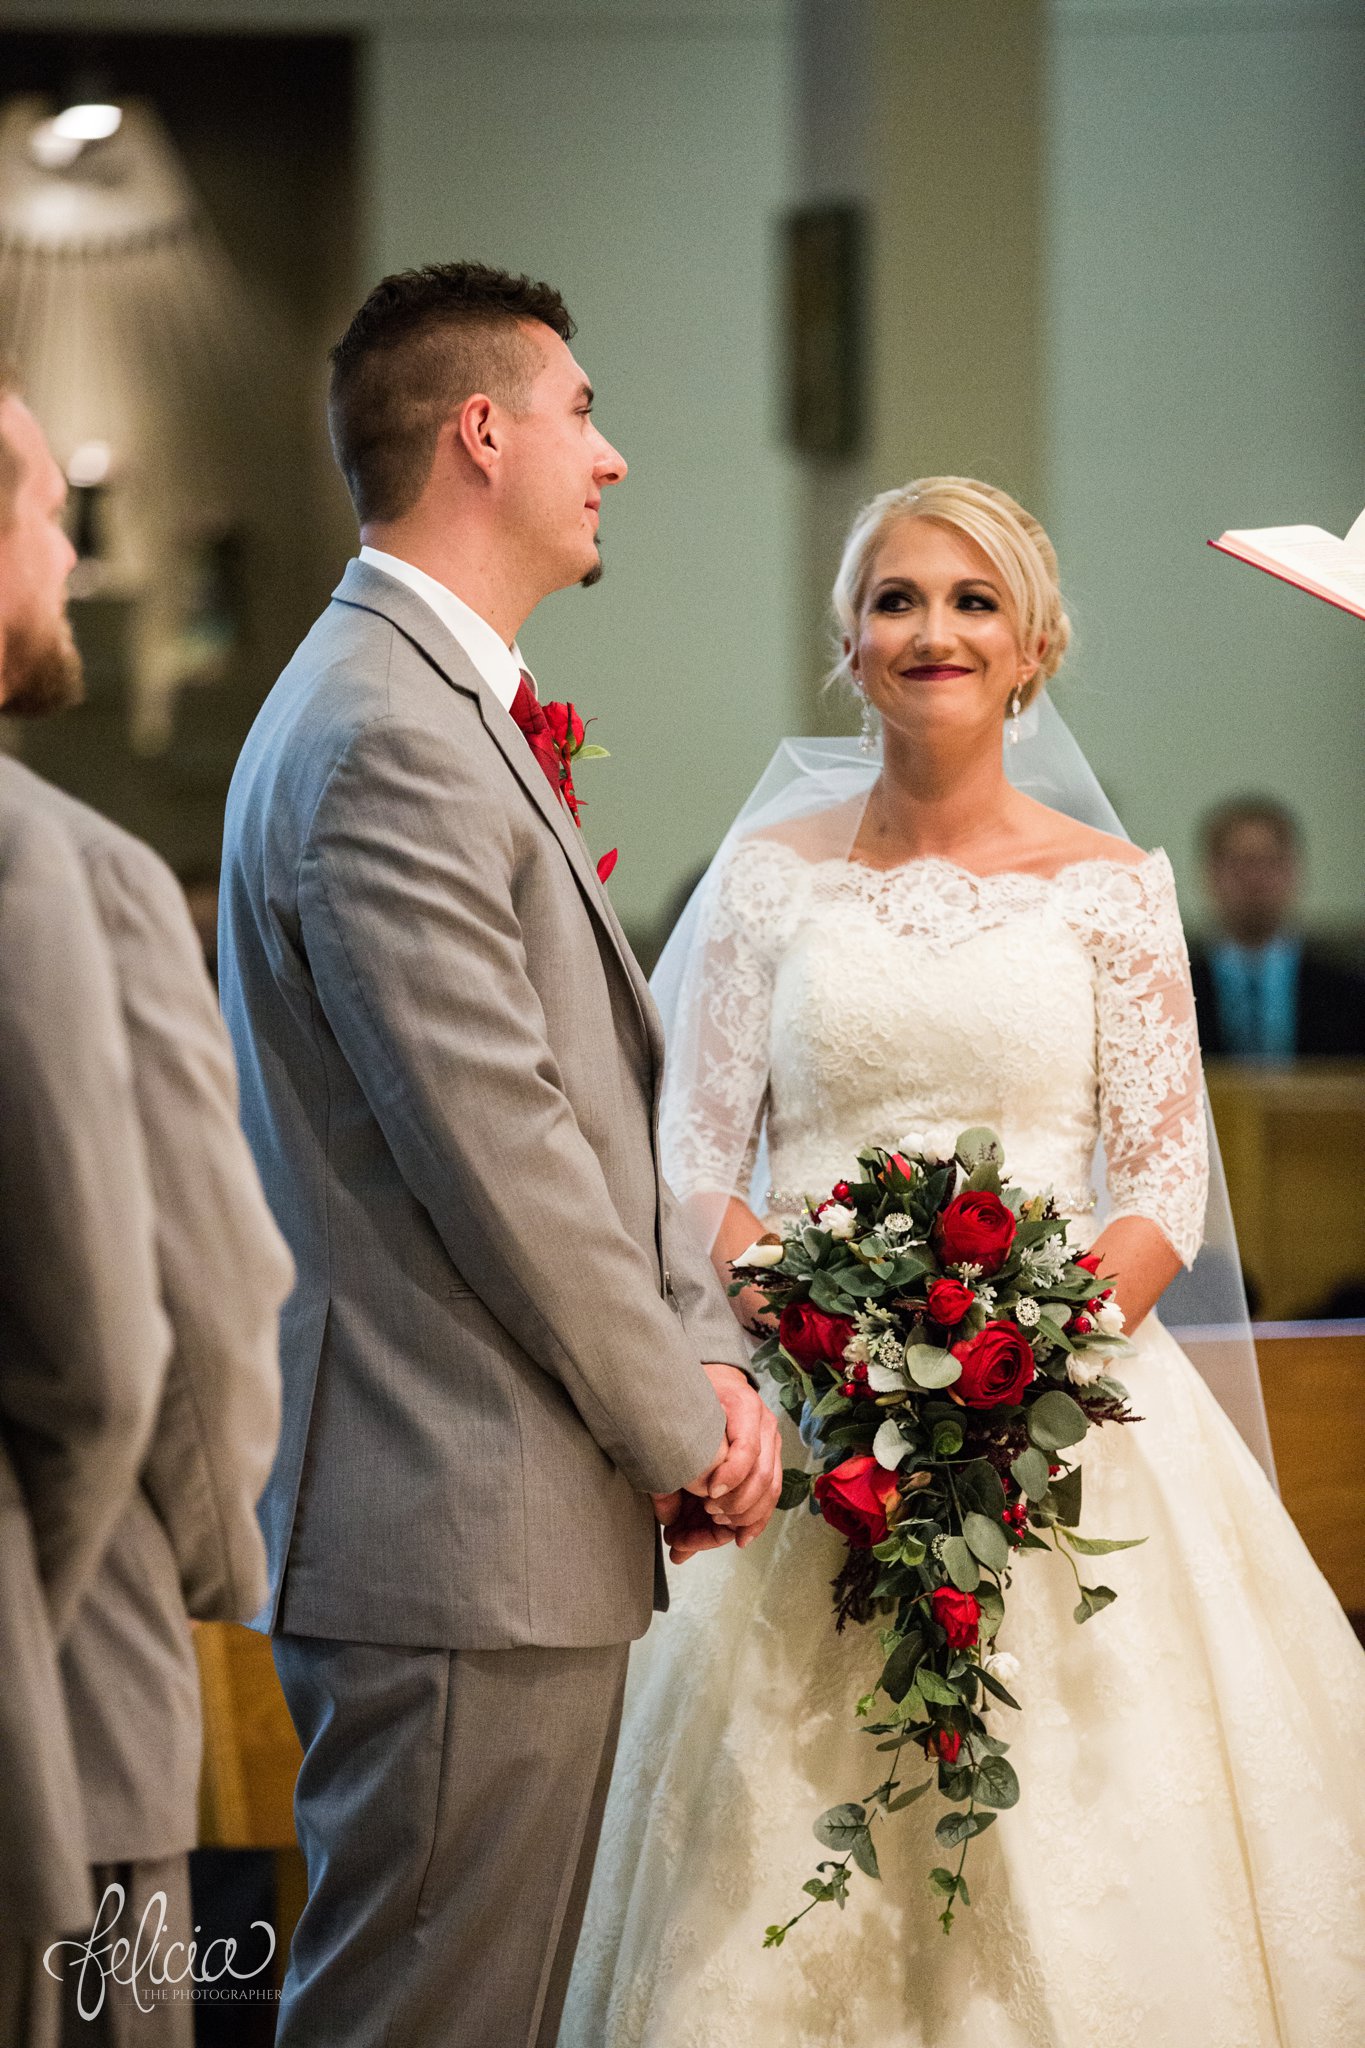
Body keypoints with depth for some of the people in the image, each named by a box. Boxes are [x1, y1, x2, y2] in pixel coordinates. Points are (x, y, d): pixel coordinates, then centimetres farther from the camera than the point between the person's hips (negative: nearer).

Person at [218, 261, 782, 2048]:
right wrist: (684, 1429, -9)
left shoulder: (460, 712, 18)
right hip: (460, 1531, -11)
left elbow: (611, 1093, 17)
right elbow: (496, 1152, -19)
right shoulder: (388, 740, -16)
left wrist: (707, 1356, 4)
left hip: (520, 1517, 11)